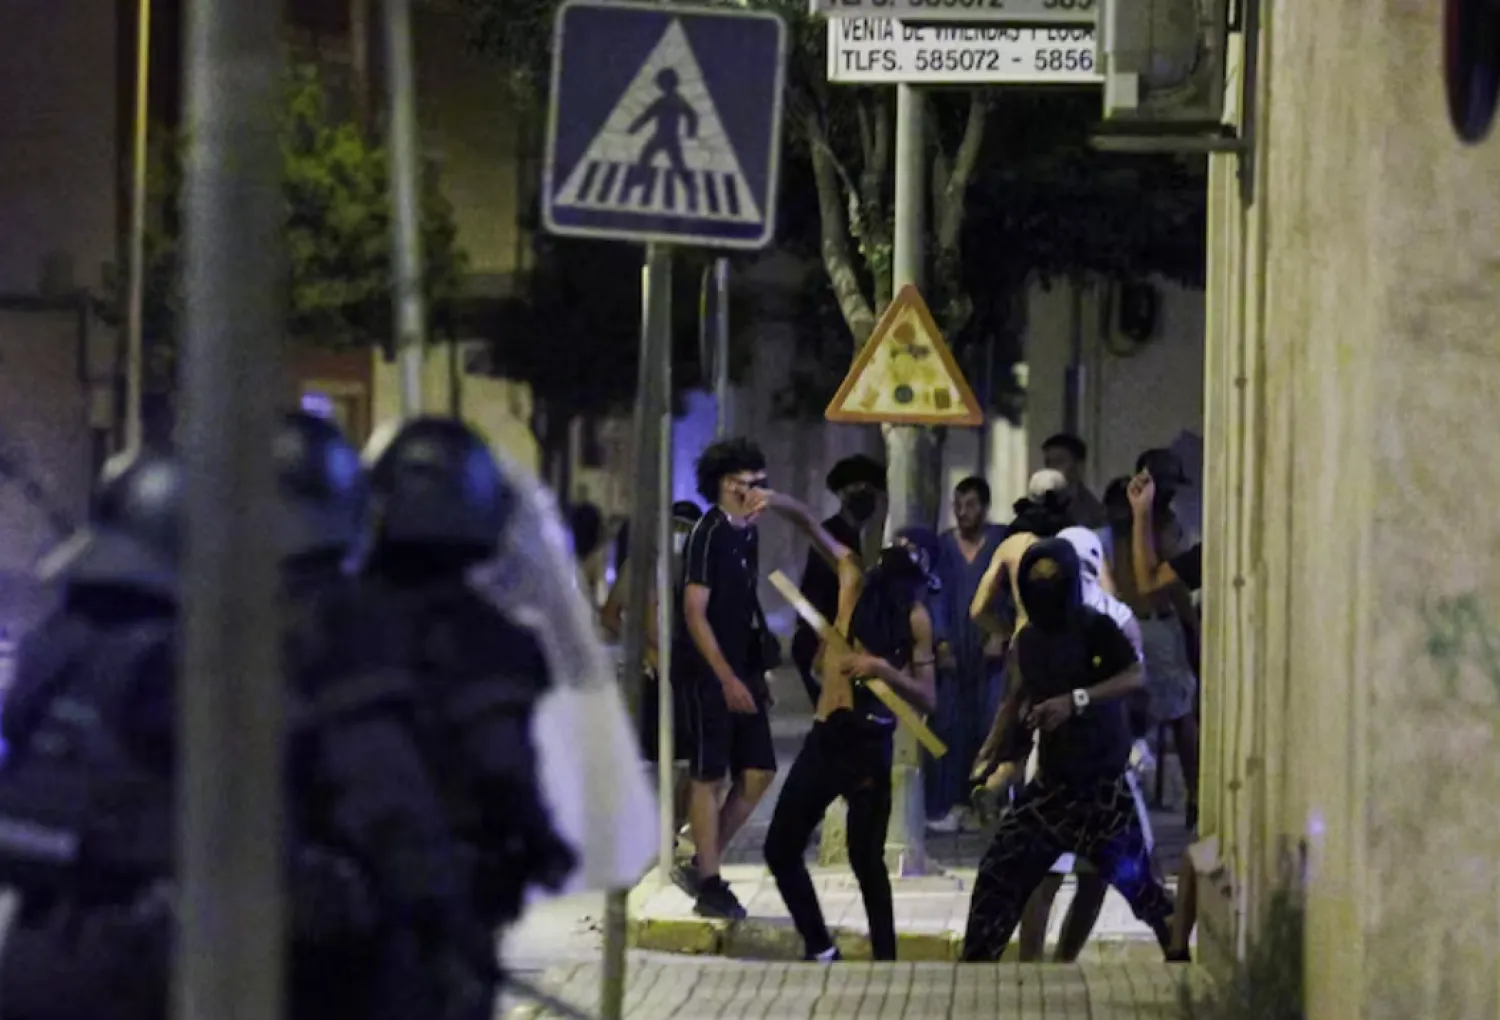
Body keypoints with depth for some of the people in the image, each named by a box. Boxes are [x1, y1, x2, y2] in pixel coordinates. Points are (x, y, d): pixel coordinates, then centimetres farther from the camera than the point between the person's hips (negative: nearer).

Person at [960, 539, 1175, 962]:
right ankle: (975, 965, 12)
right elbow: (1017, 699, 21)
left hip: (1102, 778, -6)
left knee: (1134, 879, -6)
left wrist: (1076, 700, -31)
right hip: (1053, 777, 6)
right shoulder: (1028, 639, 9)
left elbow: (1136, 675, -23)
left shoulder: (1095, 627, -12)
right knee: (1000, 868, 4)